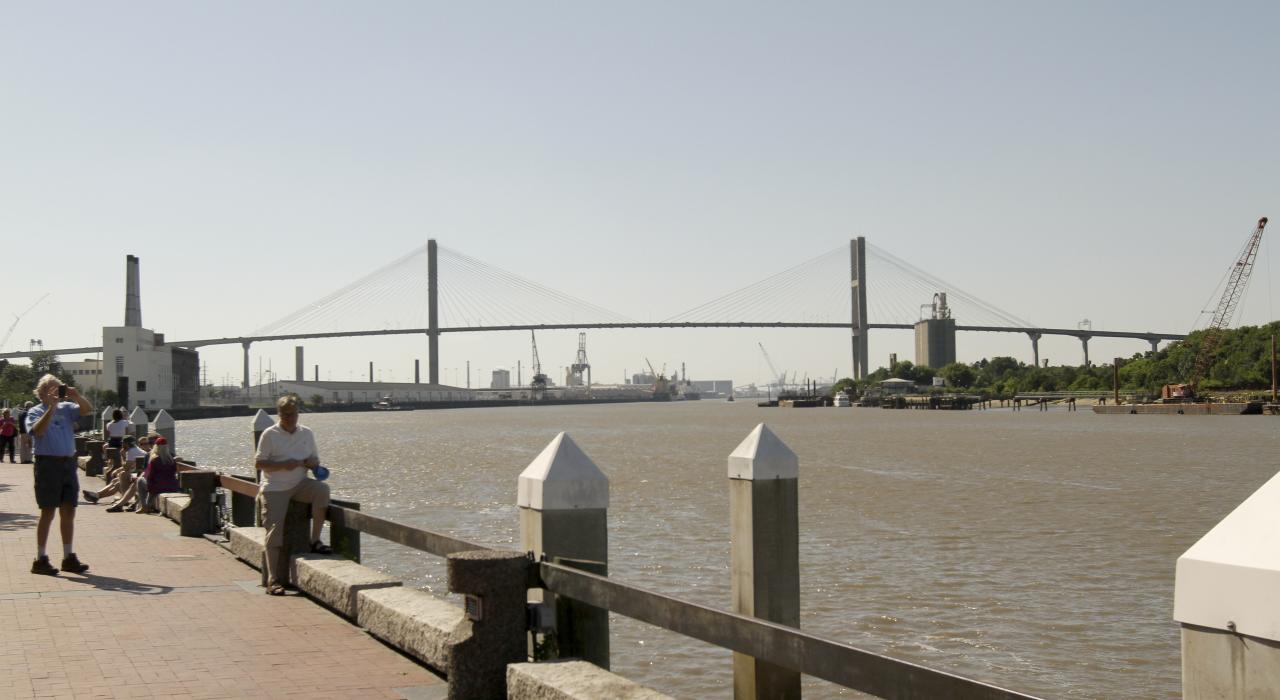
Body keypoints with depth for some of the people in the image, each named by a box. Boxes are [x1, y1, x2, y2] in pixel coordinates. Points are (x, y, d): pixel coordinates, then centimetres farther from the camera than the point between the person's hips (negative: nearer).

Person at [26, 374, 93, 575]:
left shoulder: (66, 408, 13)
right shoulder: (35, 412, 0)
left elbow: (88, 409, 3)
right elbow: (38, 430, -19)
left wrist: (76, 396, -12)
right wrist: (51, 407, -21)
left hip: (68, 463, 5)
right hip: (48, 463, -5)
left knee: (68, 512, 8)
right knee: (48, 512, -2)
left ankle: (69, 557, 15)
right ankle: (40, 560, 5)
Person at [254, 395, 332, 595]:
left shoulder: (307, 433, 10)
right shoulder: (270, 434, -1)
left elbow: (315, 460, 16)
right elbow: (258, 463, -5)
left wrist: (310, 463, -9)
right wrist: (283, 465, -19)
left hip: (300, 485, 3)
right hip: (274, 488, -3)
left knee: (322, 489, -27)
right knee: (274, 530, -12)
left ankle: (315, 541, -20)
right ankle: (272, 580, -12)